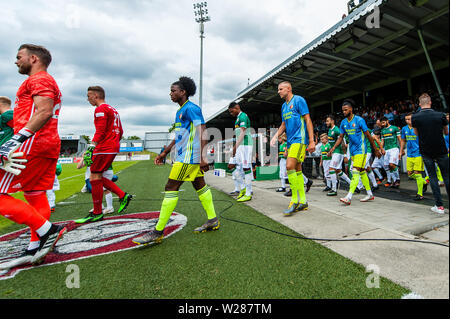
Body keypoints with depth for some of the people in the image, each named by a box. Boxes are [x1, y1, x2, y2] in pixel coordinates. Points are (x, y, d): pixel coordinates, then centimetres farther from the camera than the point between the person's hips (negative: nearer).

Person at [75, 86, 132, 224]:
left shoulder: (101, 109, -7)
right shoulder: (112, 110, 21)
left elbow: (100, 132, -18)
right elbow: (120, 132, 22)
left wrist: (90, 149, -22)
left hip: (104, 149, -9)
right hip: (113, 148, 10)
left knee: (95, 178, -3)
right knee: (98, 177, 15)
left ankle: (97, 214, 6)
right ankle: (123, 196, 12)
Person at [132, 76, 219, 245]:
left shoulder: (191, 108, -9)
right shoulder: (180, 111, 21)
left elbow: (203, 132, -18)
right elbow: (178, 136, 26)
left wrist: (203, 157, -25)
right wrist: (164, 153, 26)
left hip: (188, 156, -10)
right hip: (187, 156, 10)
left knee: (171, 188, -9)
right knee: (200, 185, 11)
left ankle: (158, 231, -1)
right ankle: (213, 220, 21)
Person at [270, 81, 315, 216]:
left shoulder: (298, 100, -3)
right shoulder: (284, 106, 20)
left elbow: (308, 120, -8)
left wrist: (311, 141, -14)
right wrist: (275, 136, 9)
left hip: (299, 139, -8)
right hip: (290, 141, 8)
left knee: (290, 166, -19)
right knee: (297, 170, 7)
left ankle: (295, 201, -8)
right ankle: (303, 202, 15)